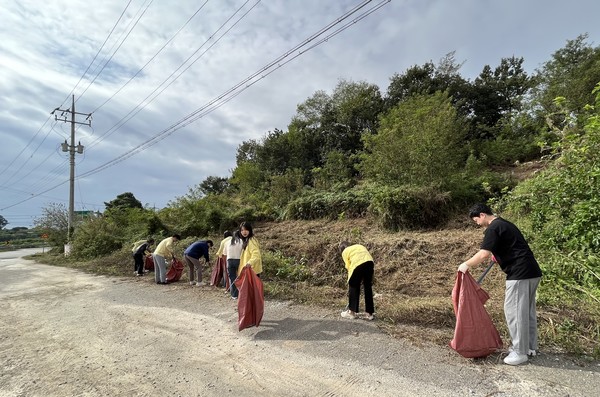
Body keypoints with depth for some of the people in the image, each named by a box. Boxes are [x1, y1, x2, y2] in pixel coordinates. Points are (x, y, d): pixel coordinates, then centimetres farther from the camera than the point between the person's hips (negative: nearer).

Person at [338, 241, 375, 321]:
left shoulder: (345, 252, 20)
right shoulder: (359, 246, 34)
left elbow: (348, 266, 12)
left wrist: (351, 279, 20)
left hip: (358, 264, -5)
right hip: (370, 262, 5)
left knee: (353, 287, 13)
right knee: (368, 288, 17)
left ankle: (352, 312, 24)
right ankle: (370, 313, 24)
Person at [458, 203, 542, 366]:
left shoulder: (493, 228, -12)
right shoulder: (504, 224, 18)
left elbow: (483, 255, -19)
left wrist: (466, 265, -8)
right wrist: (497, 255, 44)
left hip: (520, 274, -10)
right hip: (532, 272, 10)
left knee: (514, 311, -2)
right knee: (528, 310, 18)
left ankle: (520, 352, 8)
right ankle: (530, 347, 29)